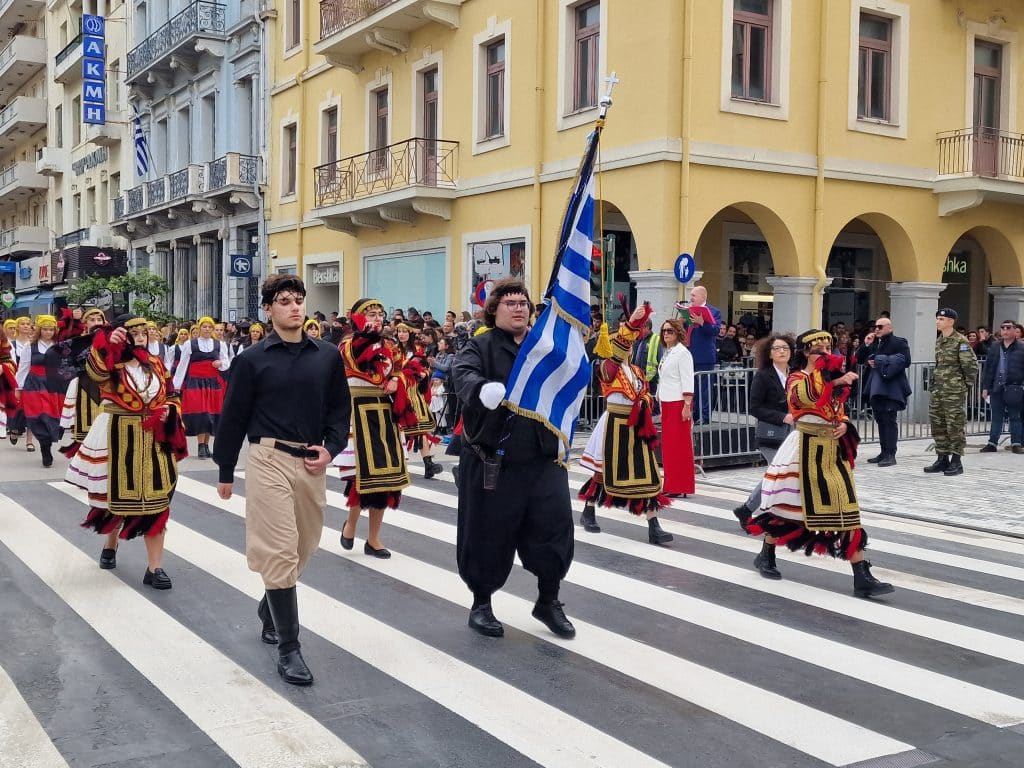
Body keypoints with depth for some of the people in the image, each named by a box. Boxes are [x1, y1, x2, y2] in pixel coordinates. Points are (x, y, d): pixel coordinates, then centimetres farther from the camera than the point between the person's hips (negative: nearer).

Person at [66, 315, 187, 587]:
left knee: (155, 500, -2)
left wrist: (168, 410, -6)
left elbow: (171, 397, 14)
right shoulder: (111, 365, -7)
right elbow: (95, 371, -32)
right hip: (118, 439, -3)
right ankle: (110, 545, 43)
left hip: (153, 440, 3)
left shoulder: (156, 364, 6)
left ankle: (154, 567, 1)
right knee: (118, 494, 13)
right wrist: (108, 346, -46)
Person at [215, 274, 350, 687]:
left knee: (303, 548, 15)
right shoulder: (253, 359, -3)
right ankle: (289, 648, 1)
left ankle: (270, 611, 41)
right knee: (279, 552, -6)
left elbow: (340, 409, 12)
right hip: (269, 460, -4)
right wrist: (225, 472, 5)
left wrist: (330, 448, -5)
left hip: (312, 463, 4)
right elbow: (234, 417, 2)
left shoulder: (328, 356, 6)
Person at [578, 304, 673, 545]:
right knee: (605, 471, 6)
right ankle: (588, 514, 27)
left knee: (646, 475, -1)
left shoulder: (637, 371, 11)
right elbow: (617, 349, -26)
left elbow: (646, 394, 18)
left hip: (636, 427, 5)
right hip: (615, 425, -5)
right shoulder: (607, 368, -8)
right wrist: (632, 323, -34)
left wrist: (644, 405, -5)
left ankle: (653, 526, -3)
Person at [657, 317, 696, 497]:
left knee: (680, 445, -4)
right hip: (666, 402, 9)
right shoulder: (667, 353, 16)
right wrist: (660, 400, 18)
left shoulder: (682, 353, -10)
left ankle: (681, 487, 0)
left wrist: (687, 406, -19)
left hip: (679, 402, -9)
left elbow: (687, 381, -14)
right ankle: (670, 485, 15)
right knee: (668, 445, 9)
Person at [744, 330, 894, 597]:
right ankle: (766, 555, 30)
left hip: (834, 450, 6)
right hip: (808, 451, -6)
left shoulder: (834, 380, 11)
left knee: (847, 511, 2)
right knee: (790, 506, 5)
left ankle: (862, 577, 3)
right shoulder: (797, 379, -9)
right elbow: (805, 396, -32)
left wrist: (844, 425, -2)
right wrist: (834, 380, -44)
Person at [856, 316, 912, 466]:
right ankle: (884, 453, 15)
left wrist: (879, 362, -12)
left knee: (889, 420, -10)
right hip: (876, 388, 7)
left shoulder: (899, 342, -2)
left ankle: (890, 454, -9)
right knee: (880, 420, 9)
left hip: (891, 388, -7)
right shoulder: (873, 343, 19)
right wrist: (865, 345, 1)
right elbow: (859, 360, 18)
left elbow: (904, 361, -14)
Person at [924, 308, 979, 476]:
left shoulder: (960, 341, -11)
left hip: (955, 392, -8)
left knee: (955, 426, -3)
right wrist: (934, 382, 16)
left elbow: (971, 364, -12)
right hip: (938, 390, 8)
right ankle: (942, 459, 19)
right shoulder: (938, 341, 13)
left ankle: (956, 462, 3)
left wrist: (967, 384, -7)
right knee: (937, 425, 10)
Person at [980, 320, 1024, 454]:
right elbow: (988, 368, 11)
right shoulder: (994, 348, 10)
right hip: (996, 388, 4)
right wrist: (985, 387, 6)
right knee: (996, 417, 10)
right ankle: (992, 443, 14)